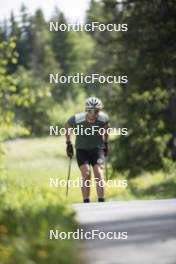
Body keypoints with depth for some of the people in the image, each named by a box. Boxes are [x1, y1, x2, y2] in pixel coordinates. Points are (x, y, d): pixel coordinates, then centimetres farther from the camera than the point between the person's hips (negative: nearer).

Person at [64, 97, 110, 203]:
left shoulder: (103, 118, -19)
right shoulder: (77, 119, -24)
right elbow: (67, 126, 0)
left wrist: (106, 143, 13)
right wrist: (69, 144, 5)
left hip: (97, 148, 1)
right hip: (82, 149, 0)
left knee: (99, 173, -17)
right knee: (86, 174, -17)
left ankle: (101, 202, -14)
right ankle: (86, 202, -12)